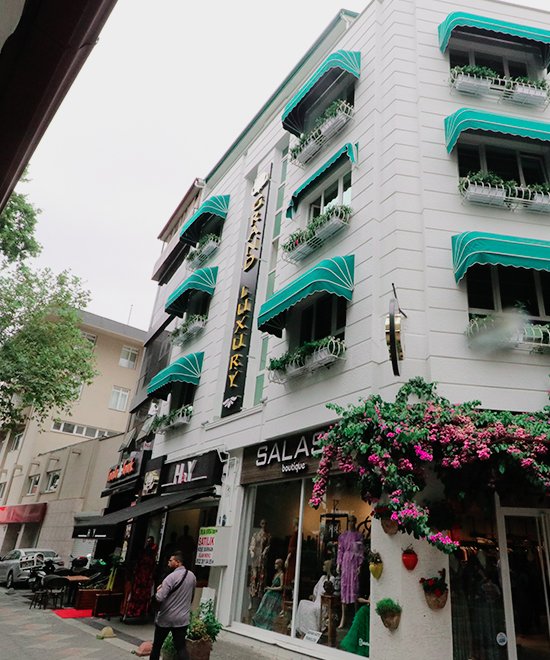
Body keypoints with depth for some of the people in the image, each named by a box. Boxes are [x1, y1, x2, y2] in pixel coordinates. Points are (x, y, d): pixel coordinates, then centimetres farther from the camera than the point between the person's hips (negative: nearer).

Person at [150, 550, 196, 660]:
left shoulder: (171, 577, -18)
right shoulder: (192, 576, 3)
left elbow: (159, 598, -21)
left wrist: (158, 590, -2)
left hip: (165, 618, -4)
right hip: (182, 618, 5)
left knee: (157, 645, 15)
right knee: (181, 647, 6)